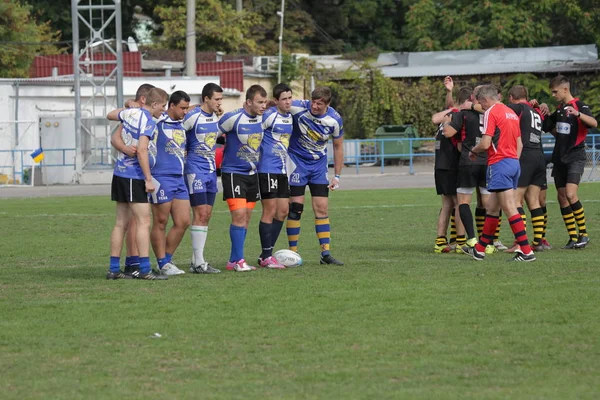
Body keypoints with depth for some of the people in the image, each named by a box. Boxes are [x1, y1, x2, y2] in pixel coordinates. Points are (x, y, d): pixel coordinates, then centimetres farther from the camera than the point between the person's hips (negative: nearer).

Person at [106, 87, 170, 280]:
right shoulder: (148, 121, -13)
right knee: (144, 222, -7)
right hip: (134, 176, -8)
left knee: (121, 223, 10)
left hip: (120, 173, 8)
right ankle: (145, 269, -12)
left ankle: (114, 269, 11)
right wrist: (148, 179, -18)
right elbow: (141, 150, -21)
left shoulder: (130, 113, 10)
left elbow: (110, 115, 31)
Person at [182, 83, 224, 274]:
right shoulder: (193, 117, -14)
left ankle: (196, 261, 12)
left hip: (211, 170, 8)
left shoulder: (216, 117, 9)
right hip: (196, 170, -8)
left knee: (206, 215, 7)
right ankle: (198, 263, -9)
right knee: (200, 214, -11)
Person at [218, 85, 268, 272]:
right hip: (233, 172, -7)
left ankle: (233, 260, 14)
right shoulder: (233, 118, -17)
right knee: (239, 215, -14)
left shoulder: (263, 118, 3)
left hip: (252, 174, 7)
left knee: (245, 218, 7)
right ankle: (238, 260, -10)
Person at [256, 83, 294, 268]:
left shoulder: (290, 116, 11)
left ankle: (266, 254, 17)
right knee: (270, 211, -5)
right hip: (268, 169, -8)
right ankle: (266, 257, 1)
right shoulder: (269, 116, -14)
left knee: (282, 212, 9)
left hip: (282, 171, 8)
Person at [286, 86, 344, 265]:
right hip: (297, 161, -2)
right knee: (295, 208, -5)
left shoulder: (335, 119, -11)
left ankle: (325, 253, 4)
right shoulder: (298, 108, -20)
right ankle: (293, 252, 4)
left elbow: (338, 146, 2)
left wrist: (337, 176, 1)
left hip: (319, 164, 3)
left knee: (322, 208, 0)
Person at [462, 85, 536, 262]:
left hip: (499, 164, -9)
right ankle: (479, 249, 24)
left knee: (510, 208, -10)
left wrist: (473, 151, 4)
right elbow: (519, 144, 19)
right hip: (514, 162, 9)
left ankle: (526, 251, -15)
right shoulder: (511, 113, 18)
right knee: (491, 207, 16)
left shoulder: (491, 112, -9)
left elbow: (485, 143, -14)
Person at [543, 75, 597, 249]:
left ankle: (583, 233, -11)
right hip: (560, 158, 8)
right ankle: (573, 238, 8)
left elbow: (594, 123, -29)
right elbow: (551, 128, 32)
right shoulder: (560, 109, 13)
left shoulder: (580, 106, -10)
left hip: (575, 157, -8)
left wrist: (578, 113, -44)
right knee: (562, 198, 4)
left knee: (570, 195, -20)